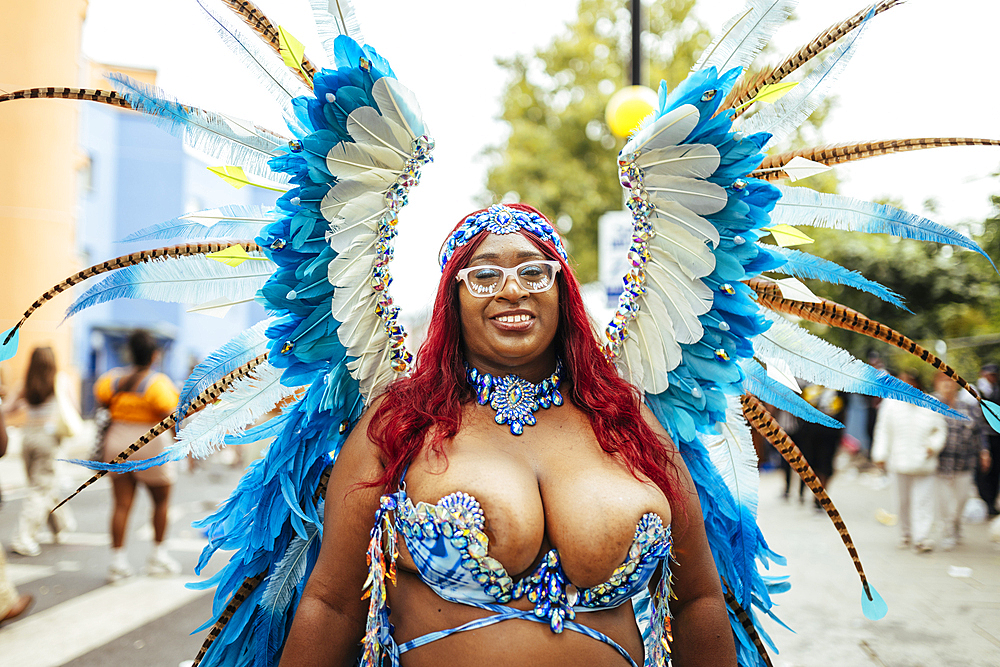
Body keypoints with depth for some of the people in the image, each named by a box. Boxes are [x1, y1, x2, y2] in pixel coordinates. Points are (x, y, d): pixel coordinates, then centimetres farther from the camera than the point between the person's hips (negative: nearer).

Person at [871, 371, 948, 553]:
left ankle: (921, 538, -6)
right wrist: (880, 456, 1)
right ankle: (907, 533, 28)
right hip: (901, 461, 1)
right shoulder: (891, 404, 0)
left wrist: (933, 445, -8)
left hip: (924, 462, -1)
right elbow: (883, 431, 5)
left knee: (923, 500, -7)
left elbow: (940, 429, 9)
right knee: (904, 500, 11)